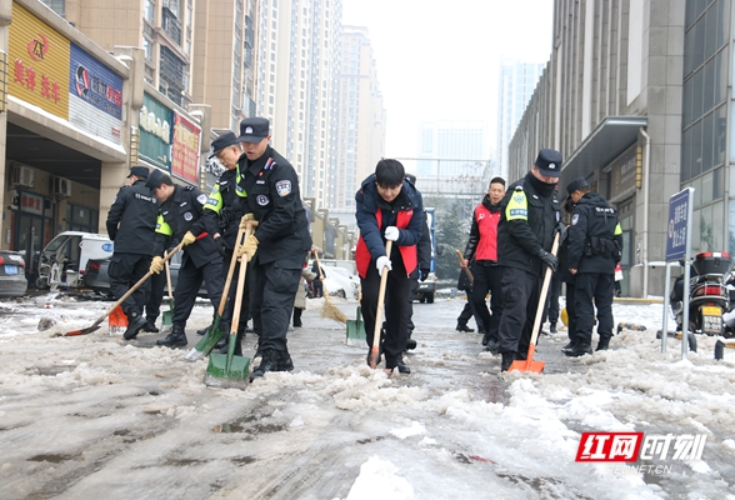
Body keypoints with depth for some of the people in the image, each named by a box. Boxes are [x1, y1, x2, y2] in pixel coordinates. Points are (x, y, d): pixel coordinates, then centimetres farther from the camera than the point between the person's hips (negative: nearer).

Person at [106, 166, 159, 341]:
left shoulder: (127, 191, 2)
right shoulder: (156, 197, 16)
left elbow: (112, 218, -1)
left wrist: (114, 237, 15)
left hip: (126, 246, -5)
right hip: (148, 249, 5)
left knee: (118, 282, 2)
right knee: (140, 286, 9)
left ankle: (135, 315, -17)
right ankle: (133, 326, 6)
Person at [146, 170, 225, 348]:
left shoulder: (191, 193, -8)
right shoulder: (165, 208, 16)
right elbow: (161, 234, 11)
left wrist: (193, 231, -17)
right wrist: (157, 256, -4)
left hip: (209, 251, -9)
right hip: (190, 255, 9)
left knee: (217, 292, -13)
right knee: (181, 293, 12)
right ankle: (178, 333, 22)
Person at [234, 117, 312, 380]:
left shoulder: (279, 168, -18)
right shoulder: (245, 164, 10)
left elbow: (284, 214, -23)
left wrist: (257, 238, -22)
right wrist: (249, 216, 5)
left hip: (288, 243, -9)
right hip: (262, 243, 10)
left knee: (275, 301, -17)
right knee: (258, 304, 10)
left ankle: (271, 358, -17)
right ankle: (281, 359, 18)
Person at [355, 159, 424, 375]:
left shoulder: (413, 197, -17)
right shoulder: (365, 195, -22)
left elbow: (417, 233, -11)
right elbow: (368, 229, -34)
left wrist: (399, 235, -33)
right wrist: (379, 255, -50)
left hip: (401, 259, 1)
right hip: (372, 258, -1)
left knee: (399, 305, 2)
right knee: (370, 299, -11)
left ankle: (395, 356, 14)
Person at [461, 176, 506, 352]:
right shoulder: (479, 210, 11)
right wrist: (466, 257, 10)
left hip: (500, 263, -4)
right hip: (481, 262, 4)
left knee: (498, 303, -2)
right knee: (477, 299, 5)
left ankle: (494, 337, 3)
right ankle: (489, 328, 26)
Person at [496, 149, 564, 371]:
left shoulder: (553, 193, 16)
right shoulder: (519, 190, -8)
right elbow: (518, 227, -17)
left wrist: (558, 223, 9)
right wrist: (541, 252, -18)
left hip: (539, 263, 8)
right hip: (517, 261, -8)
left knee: (535, 311, 10)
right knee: (516, 307, -16)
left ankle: (523, 355, 19)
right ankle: (508, 356, -15)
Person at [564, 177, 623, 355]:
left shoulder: (582, 208, -6)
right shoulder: (610, 209, 19)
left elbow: (577, 238, -15)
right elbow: (618, 237, 18)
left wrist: (572, 263, -13)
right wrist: (614, 260, 20)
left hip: (588, 263, -7)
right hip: (608, 264, 7)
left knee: (584, 304, -6)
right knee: (605, 304, 10)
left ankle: (583, 344, -10)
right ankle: (604, 344, 11)